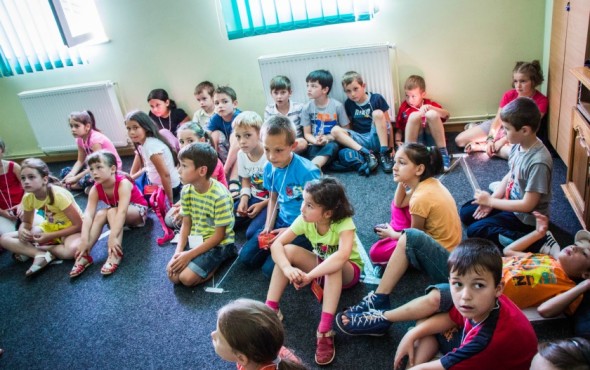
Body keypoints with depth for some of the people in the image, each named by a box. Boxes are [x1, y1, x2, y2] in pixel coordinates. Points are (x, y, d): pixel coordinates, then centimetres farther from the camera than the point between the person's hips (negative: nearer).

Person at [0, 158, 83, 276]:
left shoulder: (58, 194, -26)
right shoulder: (28, 197, -9)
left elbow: (78, 225, -23)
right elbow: (26, 222, 8)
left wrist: (50, 236, -25)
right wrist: (22, 230, -16)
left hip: (71, 229, -5)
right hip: (50, 227, 6)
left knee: (72, 249, -40)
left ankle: (32, 250, -15)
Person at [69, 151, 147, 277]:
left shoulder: (123, 183, -32)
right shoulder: (95, 189, -16)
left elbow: (122, 212, -42)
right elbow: (88, 214, -27)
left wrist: (113, 237, -51)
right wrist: (84, 240, -40)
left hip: (138, 210, -5)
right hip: (115, 213, 5)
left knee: (112, 212, -33)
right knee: (100, 214, -25)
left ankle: (116, 254, -36)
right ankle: (84, 255, -27)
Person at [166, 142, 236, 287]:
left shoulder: (220, 196, -25)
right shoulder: (186, 191, -4)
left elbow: (219, 236, -18)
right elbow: (186, 224, 2)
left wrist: (189, 255, -20)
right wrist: (178, 252, -14)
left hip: (218, 245, -6)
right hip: (195, 240, 6)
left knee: (187, 278, -21)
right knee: (172, 274, -13)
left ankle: (217, 261, 4)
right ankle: (210, 262, 9)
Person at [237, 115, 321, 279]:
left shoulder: (307, 172, -26)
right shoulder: (270, 168, -6)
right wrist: (268, 228, -3)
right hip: (281, 221, 7)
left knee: (270, 269, -15)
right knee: (246, 257, 2)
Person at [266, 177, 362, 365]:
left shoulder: (344, 223, -32)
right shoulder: (304, 220, -18)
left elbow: (342, 255, -50)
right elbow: (276, 245, -23)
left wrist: (309, 276, -53)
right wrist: (287, 268, -42)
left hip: (348, 270, -4)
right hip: (319, 265, 5)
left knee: (335, 266, -40)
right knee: (288, 250, -20)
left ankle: (325, 330, -38)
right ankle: (270, 309, -18)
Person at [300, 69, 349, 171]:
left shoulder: (337, 106, -6)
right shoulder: (307, 108, -1)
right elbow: (307, 133, 4)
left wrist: (328, 138, -14)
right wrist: (315, 141, -18)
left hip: (332, 143, -3)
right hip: (315, 145, 3)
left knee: (332, 147, -36)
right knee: (312, 150, -30)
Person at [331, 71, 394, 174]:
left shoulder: (377, 99, -4)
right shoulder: (348, 104, 5)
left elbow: (387, 123, -2)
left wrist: (391, 147, -5)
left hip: (377, 139, -3)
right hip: (360, 140, 3)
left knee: (377, 113, -27)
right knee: (335, 130, -18)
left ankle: (384, 153, -26)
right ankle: (366, 153, -31)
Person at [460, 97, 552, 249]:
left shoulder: (539, 162, -32)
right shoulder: (518, 145, -7)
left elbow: (528, 205, -27)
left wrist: (491, 201, -18)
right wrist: (491, 199, -4)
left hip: (526, 217, -8)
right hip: (510, 200, 9)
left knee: (474, 231, -15)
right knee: (466, 212, 8)